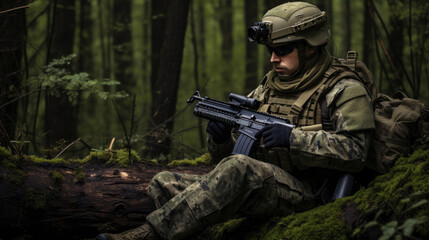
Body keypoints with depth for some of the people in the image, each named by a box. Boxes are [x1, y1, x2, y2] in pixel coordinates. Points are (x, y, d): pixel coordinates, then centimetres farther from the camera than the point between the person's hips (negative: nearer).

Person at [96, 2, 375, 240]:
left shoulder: (344, 91, -1)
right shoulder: (266, 89, 19)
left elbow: (355, 152, -16)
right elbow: (226, 152, 19)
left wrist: (293, 138, -21)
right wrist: (220, 138, -6)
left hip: (303, 193, -8)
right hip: (252, 186, 8)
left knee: (238, 167, -38)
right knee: (164, 184, -7)